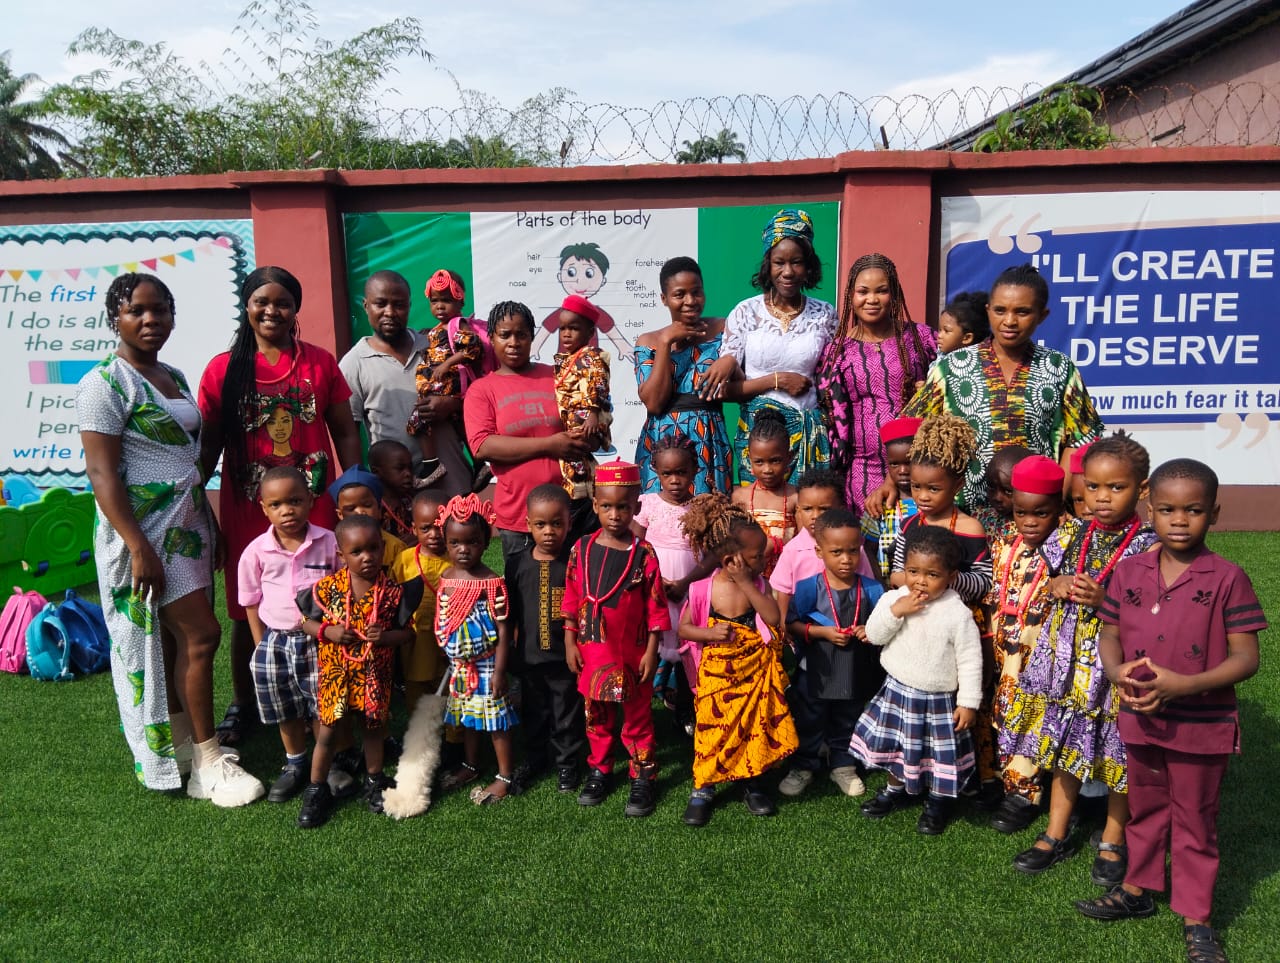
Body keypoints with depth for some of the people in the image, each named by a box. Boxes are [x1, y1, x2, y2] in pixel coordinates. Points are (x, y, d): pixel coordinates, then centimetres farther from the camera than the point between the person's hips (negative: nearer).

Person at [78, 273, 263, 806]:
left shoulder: (174, 377, 13)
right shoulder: (105, 384, -11)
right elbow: (102, 473, -16)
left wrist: (210, 522, 18)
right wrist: (139, 548, -21)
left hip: (187, 525, 8)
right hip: (145, 530, -7)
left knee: (175, 640, 12)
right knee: (201, 634, -8)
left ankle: (182, 749, 24)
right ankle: (207, 762, 6)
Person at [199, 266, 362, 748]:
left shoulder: (320, 363, 3)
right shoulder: (223, 369, 1)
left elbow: (345, 433, 6)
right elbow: (209, 445, 6)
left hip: (314, 508, 0)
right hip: (247, 510, 0)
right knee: (248, 614, 10)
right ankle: (242, 704, 29)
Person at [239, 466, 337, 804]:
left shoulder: (329, 543, -9)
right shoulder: (257, 552, -6)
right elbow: (252, 602, 4)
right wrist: (261, 645, 4)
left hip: (321, 639, -2)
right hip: (276, 640, 2)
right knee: (286, 711, 15)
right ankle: (294, 765, 36)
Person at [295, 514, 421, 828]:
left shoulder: (394, 591, -12)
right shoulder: (327, 587, -12)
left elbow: (408, 632, -4)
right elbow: (306, 622, -1)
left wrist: (385, 637, -23)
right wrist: (328, 631, -20)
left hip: (374, 674, 1)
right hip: (335, 673, -1)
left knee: (374, 727, 18)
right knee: (328, 732, 10)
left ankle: (374, 781, 39)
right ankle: (316, 791, 28)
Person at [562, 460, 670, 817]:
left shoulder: (643, 554, -9)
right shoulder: (581, 549, -3)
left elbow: (656, 608, -6)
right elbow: (571, 601, 4)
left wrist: (651, 651, -7)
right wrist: (570, 643, 2)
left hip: (631, 652, -3)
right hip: (591, 651, 3)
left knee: (637, 717, 9)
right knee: (596, 715, 17)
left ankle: (643, 778, 22)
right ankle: (599, 770, 34)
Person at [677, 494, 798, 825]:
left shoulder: (758, 583, -6)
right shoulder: (702, 589, -12)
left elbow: (774, 618, -20)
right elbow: (683, 627, -3)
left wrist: (746, 584, -23)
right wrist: (710, 633, -22)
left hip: (757, 672, 2)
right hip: (718, 673, -2)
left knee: (757, 726, 12)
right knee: (713, 727, 6)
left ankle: (752, 783, 34)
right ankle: (703, 788, 25)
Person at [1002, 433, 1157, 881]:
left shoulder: (1146, 546, -13)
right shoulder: (1071, 533, 1)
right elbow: (1049, 582, 13)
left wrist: (1104, 600, -25)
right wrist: (1059, 586, -8)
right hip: (1066, 657, 4)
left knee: (1117, 755, 11)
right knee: (1064, 745, 16)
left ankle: (1113, 841, 33)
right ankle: (1056, 835, 32)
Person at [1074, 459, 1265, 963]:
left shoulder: (1227, 578, -13)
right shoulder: (1129, 572, -2)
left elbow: (1246, 658, -14)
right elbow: (1109, 635, 5)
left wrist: (1183, 685, -26)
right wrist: (1117, 671, -16)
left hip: (1202, 726, -4)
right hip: (1140, 718, 4)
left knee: (1195, 822, 13)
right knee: (1145, 809, 22)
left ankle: (1196, 915, 30)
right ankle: (1138, 888, 41)